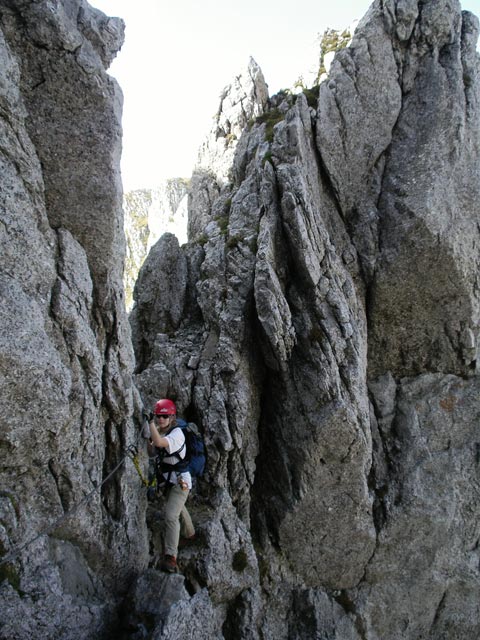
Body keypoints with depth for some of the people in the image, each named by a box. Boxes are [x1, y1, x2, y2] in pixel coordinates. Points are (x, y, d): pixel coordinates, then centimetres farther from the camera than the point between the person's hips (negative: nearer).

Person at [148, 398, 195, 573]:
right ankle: (189, 533, 56)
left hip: (180, 481, -9)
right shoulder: (161, 432, 0)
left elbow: (158, 442, -42)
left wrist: (151, 424, -31)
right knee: (178, 508, 30)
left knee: (171, 515, -20)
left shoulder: (176, 433, -26)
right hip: (169, 480, 9)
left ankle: (170, 557, -19)